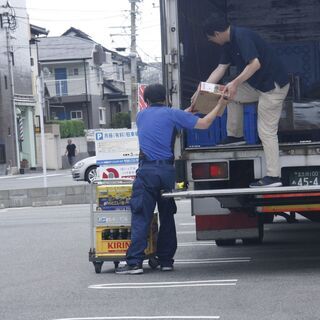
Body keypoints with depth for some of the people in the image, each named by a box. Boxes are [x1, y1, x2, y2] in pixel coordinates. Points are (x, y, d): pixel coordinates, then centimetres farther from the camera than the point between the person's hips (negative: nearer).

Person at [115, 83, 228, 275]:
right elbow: (204, 123, 3)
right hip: (167, 170, 0)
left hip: (146, 170, 0)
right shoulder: (173, 115, 5)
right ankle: (166, 260, 15)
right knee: (167, 217, 12)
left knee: (141, 218, -4)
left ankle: (135, 262, -12)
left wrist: (187, 111, 33)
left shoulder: (141, 116, 15)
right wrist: (220, 105, 14)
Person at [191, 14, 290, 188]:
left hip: (274, 85, -10)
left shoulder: (242, 36, -21)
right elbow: (220, 69, 12)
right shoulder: (229, 43, 9)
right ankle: (235, 135, 22)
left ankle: (273, 177, -6)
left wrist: (235, 83, -26)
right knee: (231, 94, 16)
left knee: (266, 131, -8)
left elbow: (255, 64, -29)